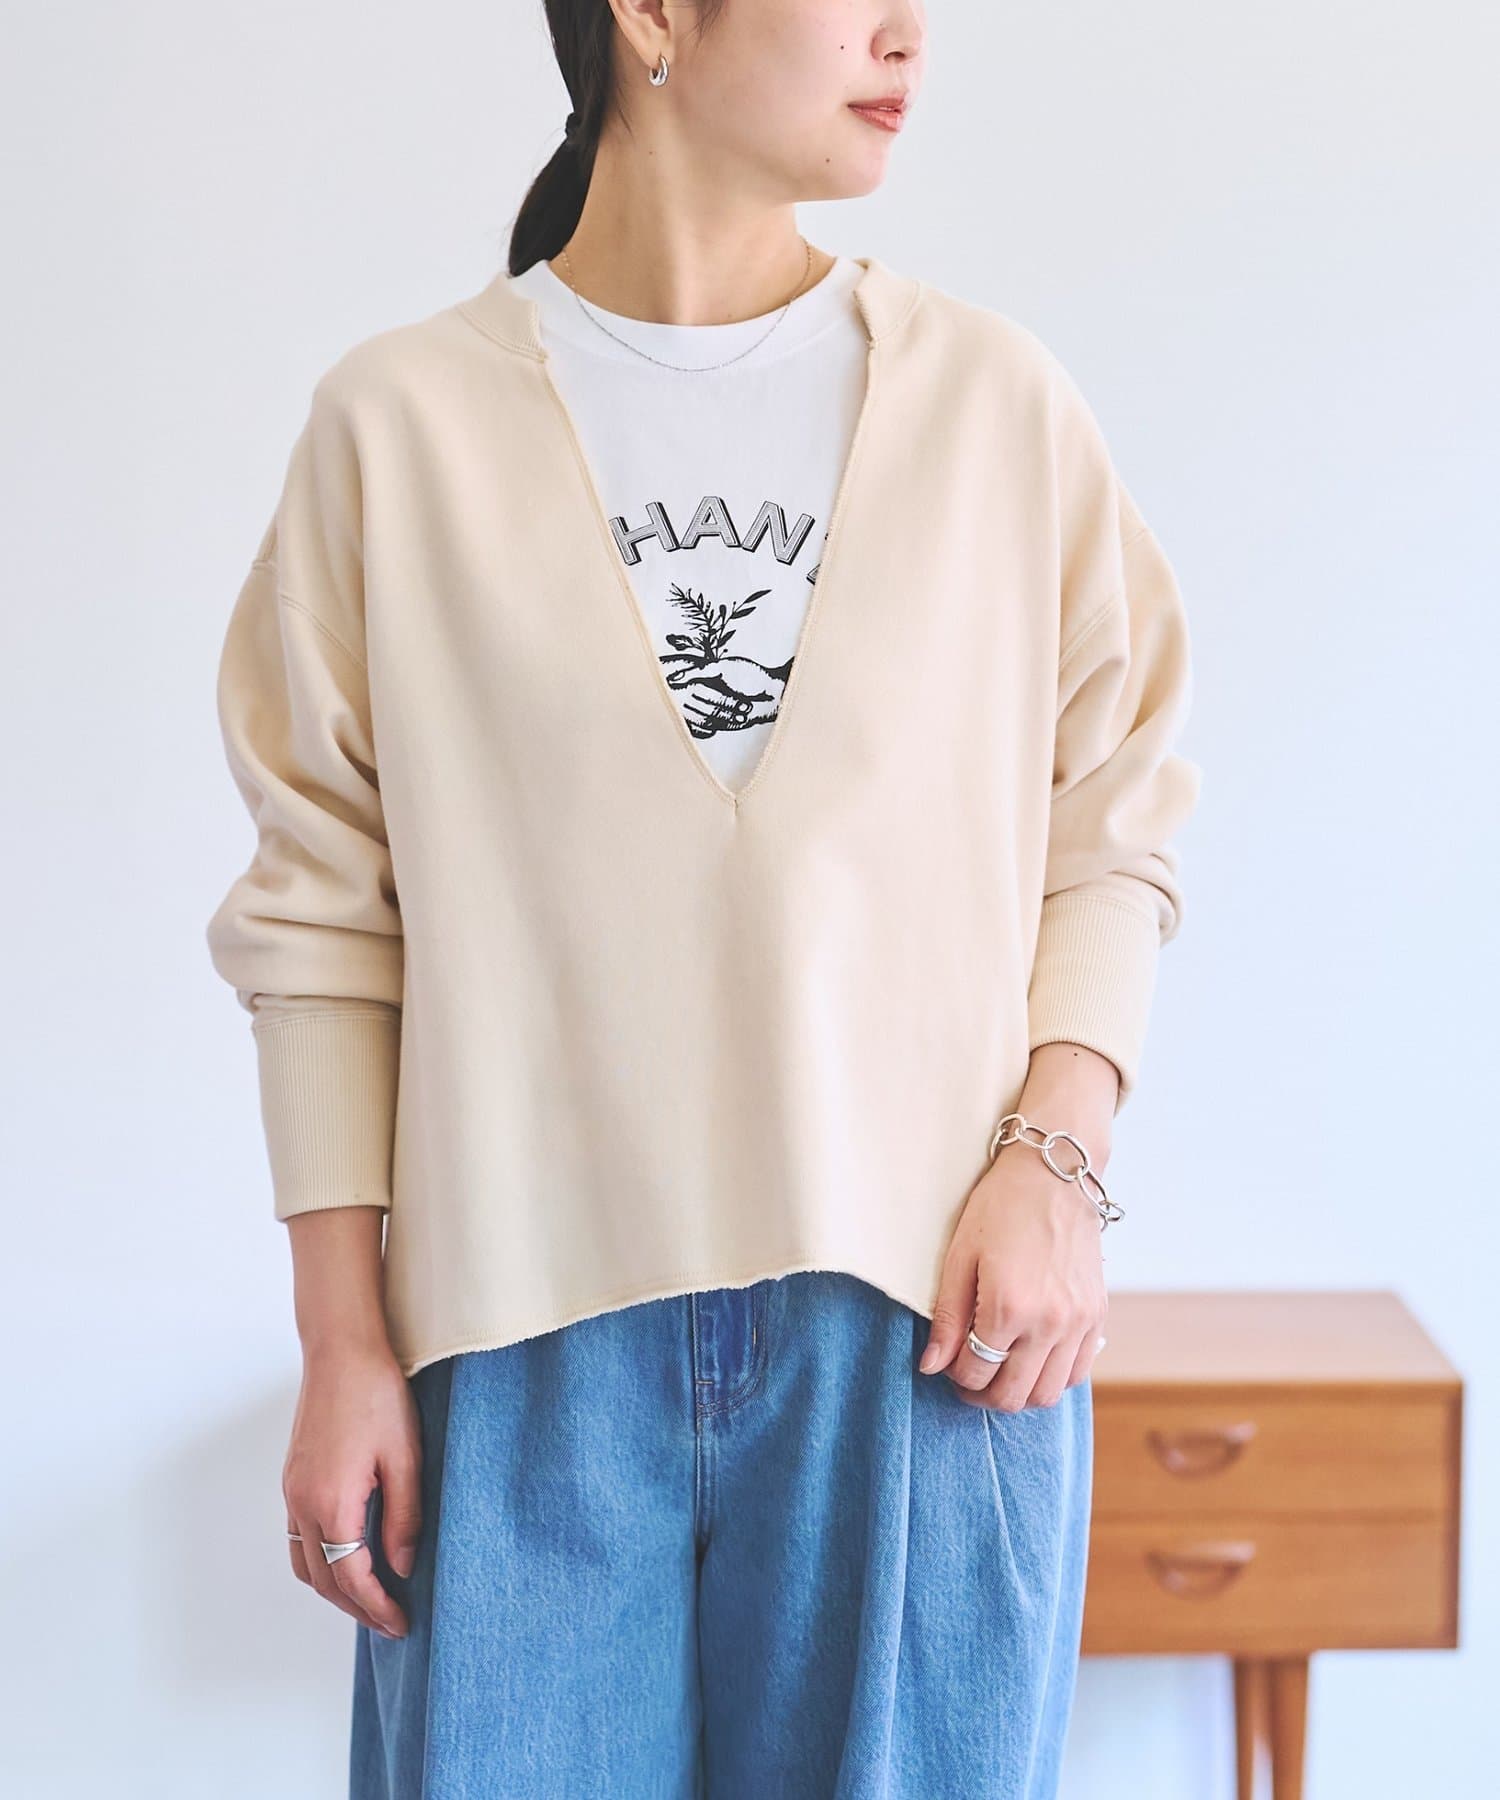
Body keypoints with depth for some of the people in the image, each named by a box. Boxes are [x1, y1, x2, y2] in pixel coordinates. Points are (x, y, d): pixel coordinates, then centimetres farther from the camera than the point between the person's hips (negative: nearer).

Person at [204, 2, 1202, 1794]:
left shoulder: (998, 401, 6)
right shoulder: (401, 421, 2)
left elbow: (1110, 833, 8)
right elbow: (324, 910, 3)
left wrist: (1054, 1158, -6)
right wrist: (340, 1347, 0)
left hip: (924, 1327, 1)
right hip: (531, 1336, -1)